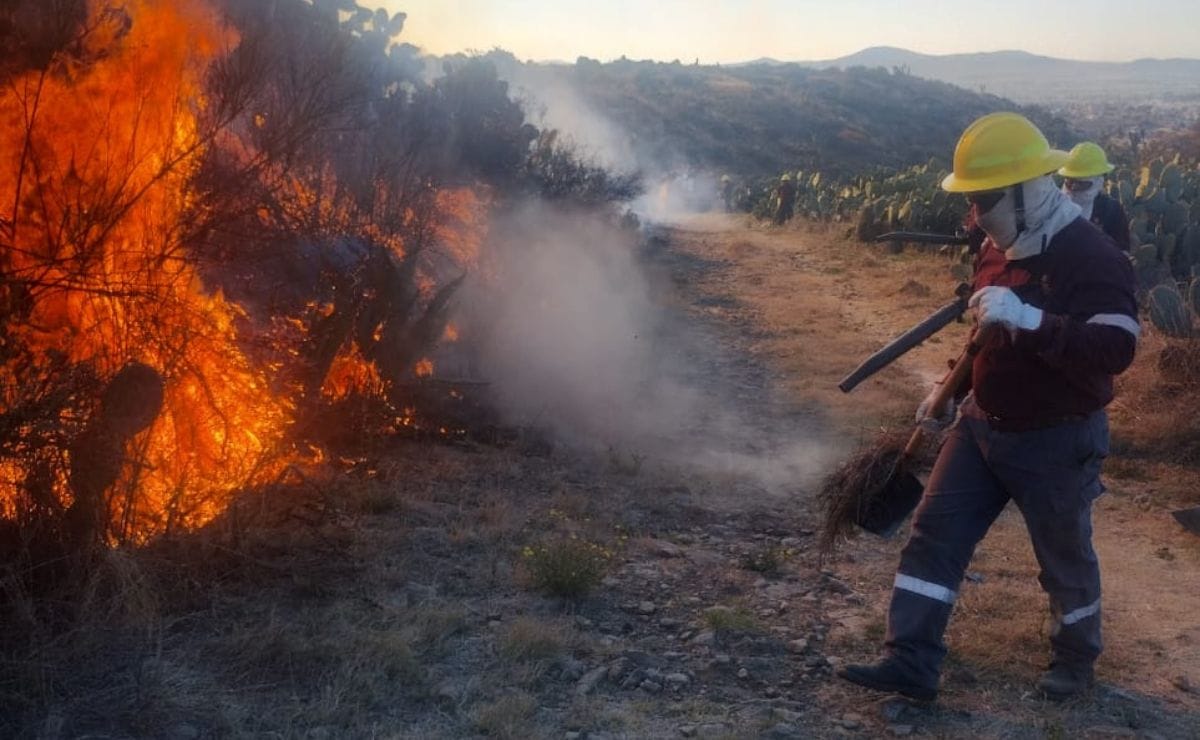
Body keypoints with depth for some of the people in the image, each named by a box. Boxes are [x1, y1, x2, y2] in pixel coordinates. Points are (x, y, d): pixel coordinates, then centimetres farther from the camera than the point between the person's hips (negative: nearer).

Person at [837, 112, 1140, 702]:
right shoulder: (998, 247, 4)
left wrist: (1029, 318, -43)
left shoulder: (1091, 258, -21)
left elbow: (1115, 349, -34)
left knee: (1064, 558, 13)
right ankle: (911, 662, 6)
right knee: (935, 534, 1)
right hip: (982, 425, 7)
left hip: (1055, 442, -7)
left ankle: (1077, 657, 37)